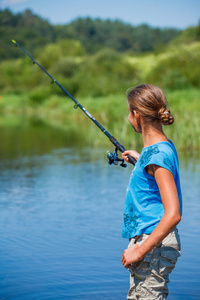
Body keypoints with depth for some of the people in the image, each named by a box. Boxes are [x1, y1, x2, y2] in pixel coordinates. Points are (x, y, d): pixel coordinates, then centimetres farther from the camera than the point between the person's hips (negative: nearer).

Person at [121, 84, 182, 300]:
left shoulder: (158, 154, -20)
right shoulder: (162, 147, 9)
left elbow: (173, 214, -26)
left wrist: (140, 250, -23)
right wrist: (140, 160, 36)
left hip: (154, 244, -10)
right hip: (146, 240, 10)